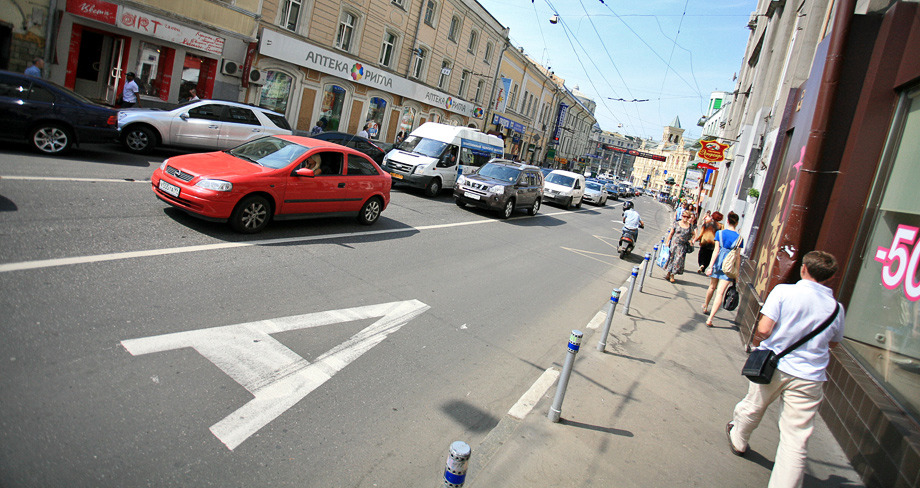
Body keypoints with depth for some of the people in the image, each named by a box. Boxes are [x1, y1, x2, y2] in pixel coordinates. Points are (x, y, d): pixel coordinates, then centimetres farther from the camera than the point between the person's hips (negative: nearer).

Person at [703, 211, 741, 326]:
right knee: (720, 293, -6)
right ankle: (710, 319, -13)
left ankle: (705, 308, 45)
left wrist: (711, 265, -8)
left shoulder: (720, 233, -1)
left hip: (718, 263, 2)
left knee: (712, 287, 23)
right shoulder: (739, 237, -3)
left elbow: (716, 250, -6)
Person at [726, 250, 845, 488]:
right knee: (796, 441, 4)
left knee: (752, 407, 25)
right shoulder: (836, 307, 1)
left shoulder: (784, 291, -10)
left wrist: (755, 344, 4)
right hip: (809, 377, 1)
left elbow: (764, 329, -16)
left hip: (772, 364, -1)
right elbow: (833, 342, 17)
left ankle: (738, 441, 48)